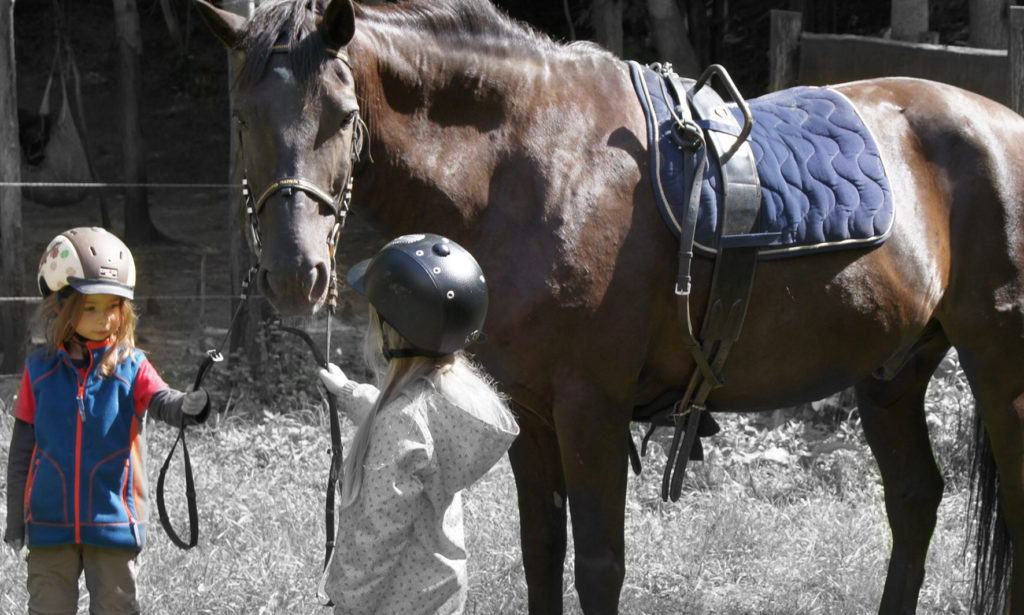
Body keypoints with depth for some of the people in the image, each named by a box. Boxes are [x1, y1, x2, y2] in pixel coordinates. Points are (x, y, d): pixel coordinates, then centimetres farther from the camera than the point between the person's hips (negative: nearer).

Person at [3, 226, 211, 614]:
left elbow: (162, 402, -22)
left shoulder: (132, 367, -2)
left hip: (113, 522, -1)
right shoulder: (40, 369, 1)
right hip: (51, 523, 1)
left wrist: (190, 406, -46)